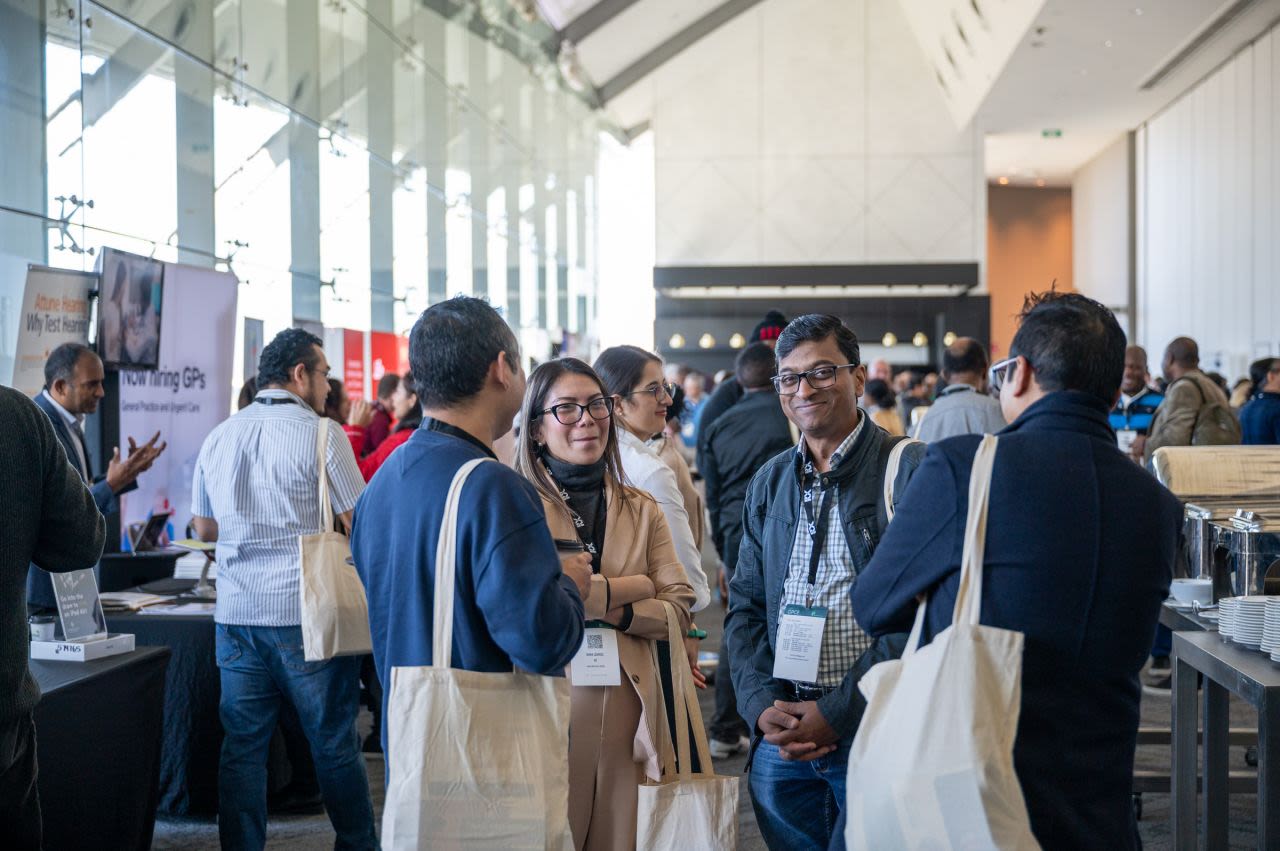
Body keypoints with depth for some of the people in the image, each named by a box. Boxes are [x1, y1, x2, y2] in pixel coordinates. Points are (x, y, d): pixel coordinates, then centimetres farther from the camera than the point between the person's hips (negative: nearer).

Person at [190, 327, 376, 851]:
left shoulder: (219, 437, 9)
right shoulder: (320, 433, -8)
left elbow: (204, 527, 19)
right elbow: (360, 523, -9)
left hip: (236, 614, 5)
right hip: (306, 613, -5)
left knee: (242, 745, 9)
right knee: (334, 744, 6)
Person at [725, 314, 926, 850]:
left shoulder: (908, 470, -7)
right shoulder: (769, 483, 13)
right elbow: (744, 606, 14)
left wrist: (838, 712, -14)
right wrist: (762, 705, -3)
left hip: (873, 733, -5)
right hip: (779, 737, 5)